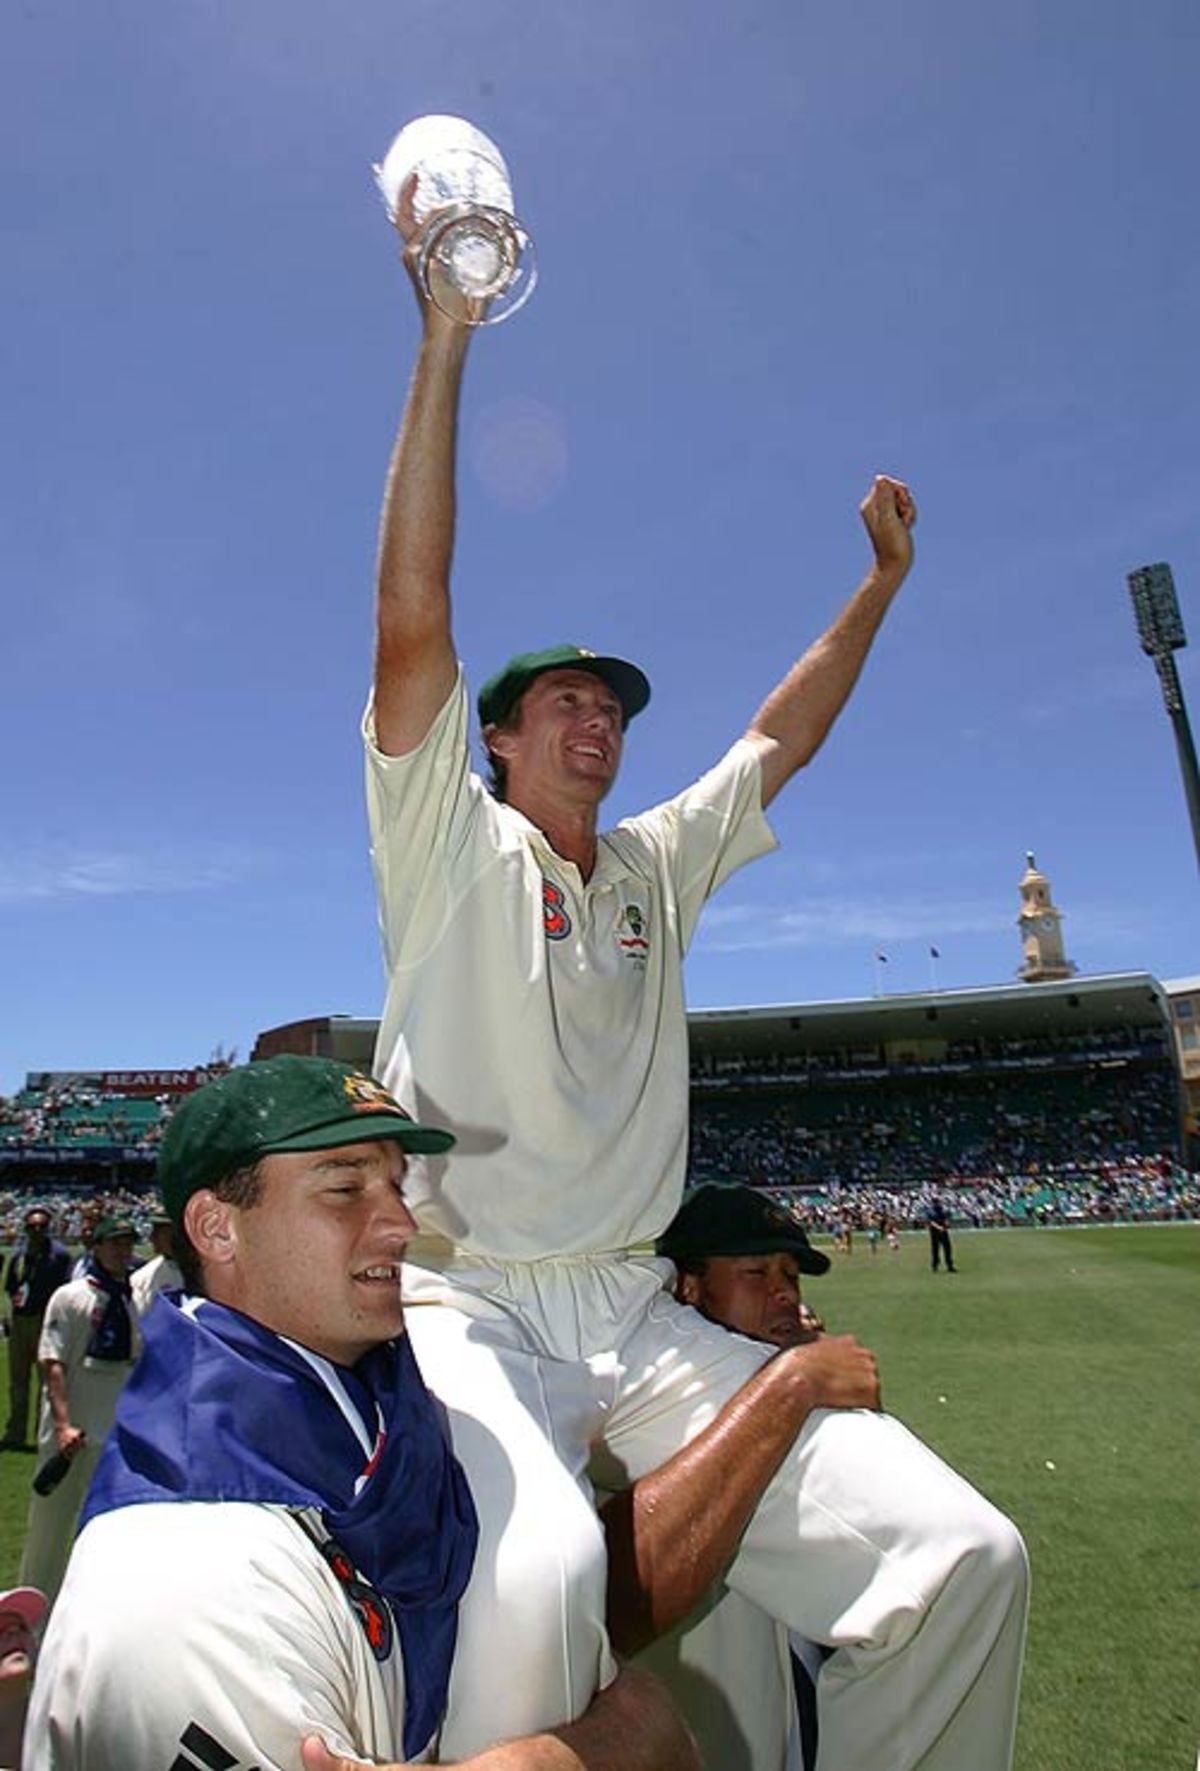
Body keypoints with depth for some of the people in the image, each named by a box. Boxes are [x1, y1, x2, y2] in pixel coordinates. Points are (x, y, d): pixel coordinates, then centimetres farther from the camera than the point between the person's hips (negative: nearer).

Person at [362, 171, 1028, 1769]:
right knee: (534, 1570, -37)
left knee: (964, 1554, -13)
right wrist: (444, 335, -7)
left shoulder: (658, 868, 18)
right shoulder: (451, 844, 4)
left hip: (639, 1317, 5)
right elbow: (412, 622, -7)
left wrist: (881, 583, 26)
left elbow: (782, 738, 25)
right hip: (467, 1305, -4)